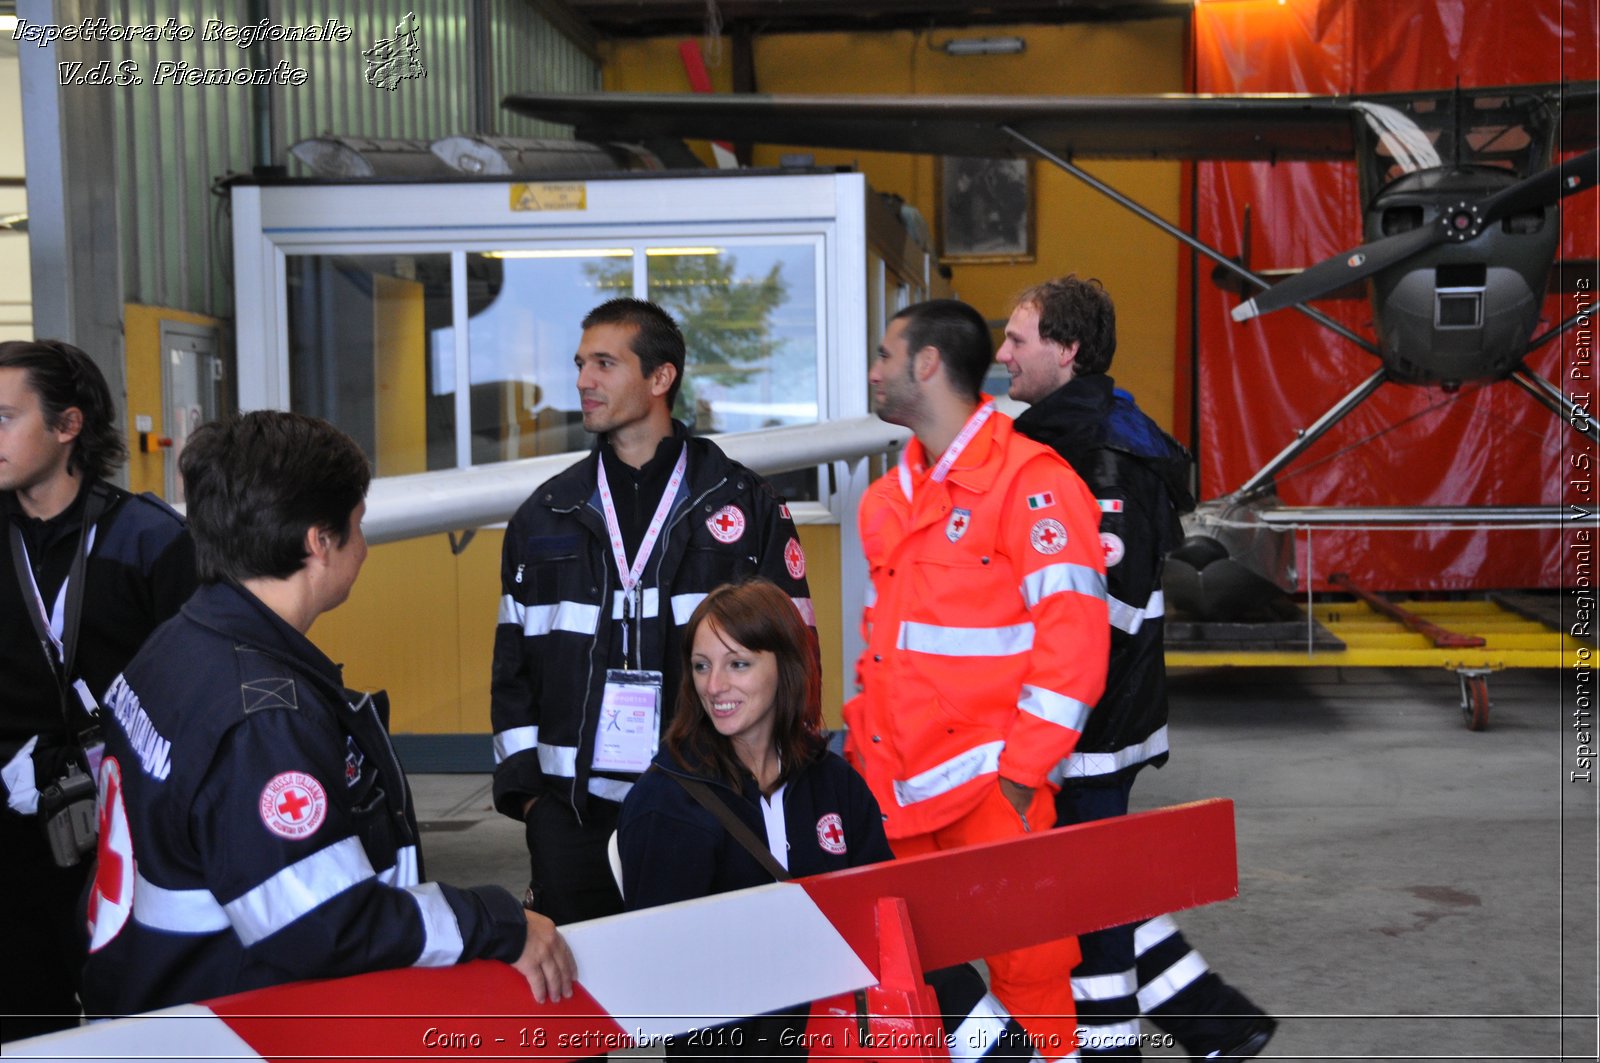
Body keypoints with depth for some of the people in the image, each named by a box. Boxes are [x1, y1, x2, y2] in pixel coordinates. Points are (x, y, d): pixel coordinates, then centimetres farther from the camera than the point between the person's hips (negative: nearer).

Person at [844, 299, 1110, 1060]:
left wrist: (1018, 775, -15)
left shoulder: (1031, 483, -10)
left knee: (1022, 967, 3)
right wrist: (868, 743, 14)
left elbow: (1072, 639, -15)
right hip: (895, 788, 7)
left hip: (989, 788, -7)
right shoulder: (890, 497, 15)